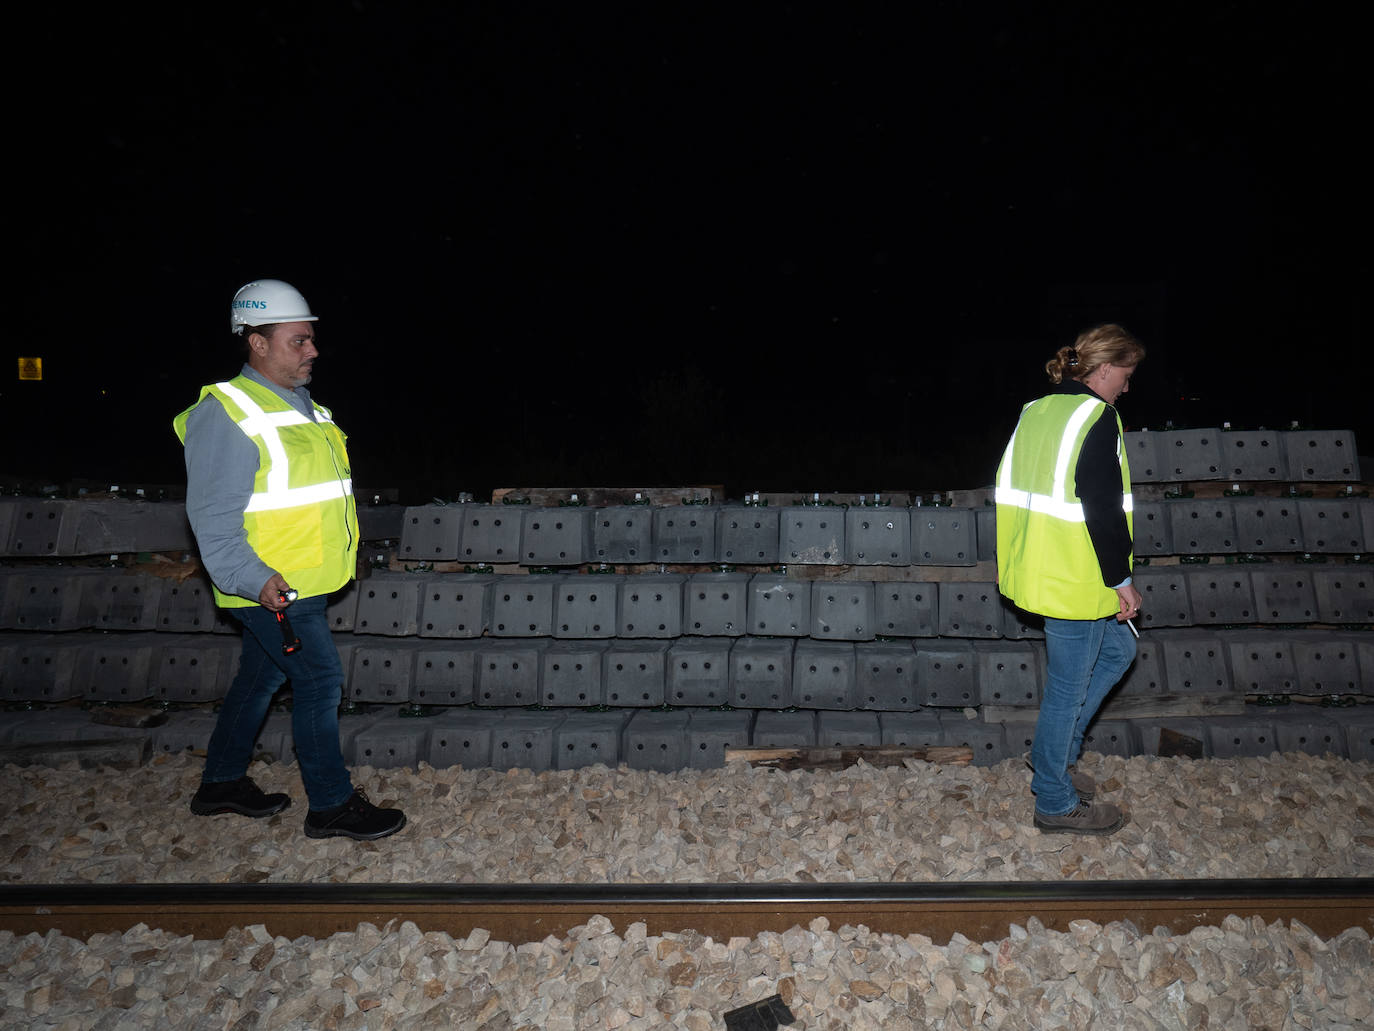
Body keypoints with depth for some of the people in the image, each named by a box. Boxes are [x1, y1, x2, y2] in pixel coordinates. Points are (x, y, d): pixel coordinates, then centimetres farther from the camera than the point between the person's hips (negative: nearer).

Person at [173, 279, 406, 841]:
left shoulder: (303, 406, 13)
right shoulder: (225, 414, -15)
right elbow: (213, 516, -19)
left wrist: (339, 547, 22)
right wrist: (254, 579, -27)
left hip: (303, 583, 9)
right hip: (272, 588, -9)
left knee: (262, 676, 18)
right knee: (320, 680, -5)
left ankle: (222, 781, 35)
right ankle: (332, 804, 8)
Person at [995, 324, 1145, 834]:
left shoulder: (1035, 411, 10)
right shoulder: (1097, 417, -16)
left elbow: (1008, 490, 15)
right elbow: (1104, 511, -21)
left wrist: (1006, 561, 23)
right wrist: (1122, 581, -11)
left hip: (1036, 572, 9)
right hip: (1076, 582, -9)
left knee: (1118, 649, 25)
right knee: (1068, 689, 4)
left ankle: (1054, 751, 31)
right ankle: (1055, 802, 21)